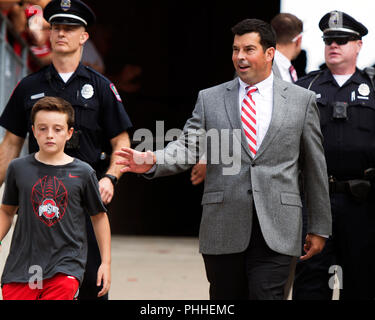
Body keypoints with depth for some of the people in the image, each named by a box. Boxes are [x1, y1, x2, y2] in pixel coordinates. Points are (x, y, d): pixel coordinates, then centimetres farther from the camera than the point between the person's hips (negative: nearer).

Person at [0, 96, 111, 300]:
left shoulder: (83, 173, 0)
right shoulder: (18, 168, 4)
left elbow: (99, 216, 9)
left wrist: (106, 262, 8)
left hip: (67, 263, -2)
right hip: (22, 265, 2)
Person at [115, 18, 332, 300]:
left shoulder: (302, 100, 8)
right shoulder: (210, 99, 11)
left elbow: (314, 166, 10)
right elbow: (187, 147, 0)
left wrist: (319, 227, 11)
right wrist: (151, 162, -21)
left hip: (276, 230, -2)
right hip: (224, 228, 2)